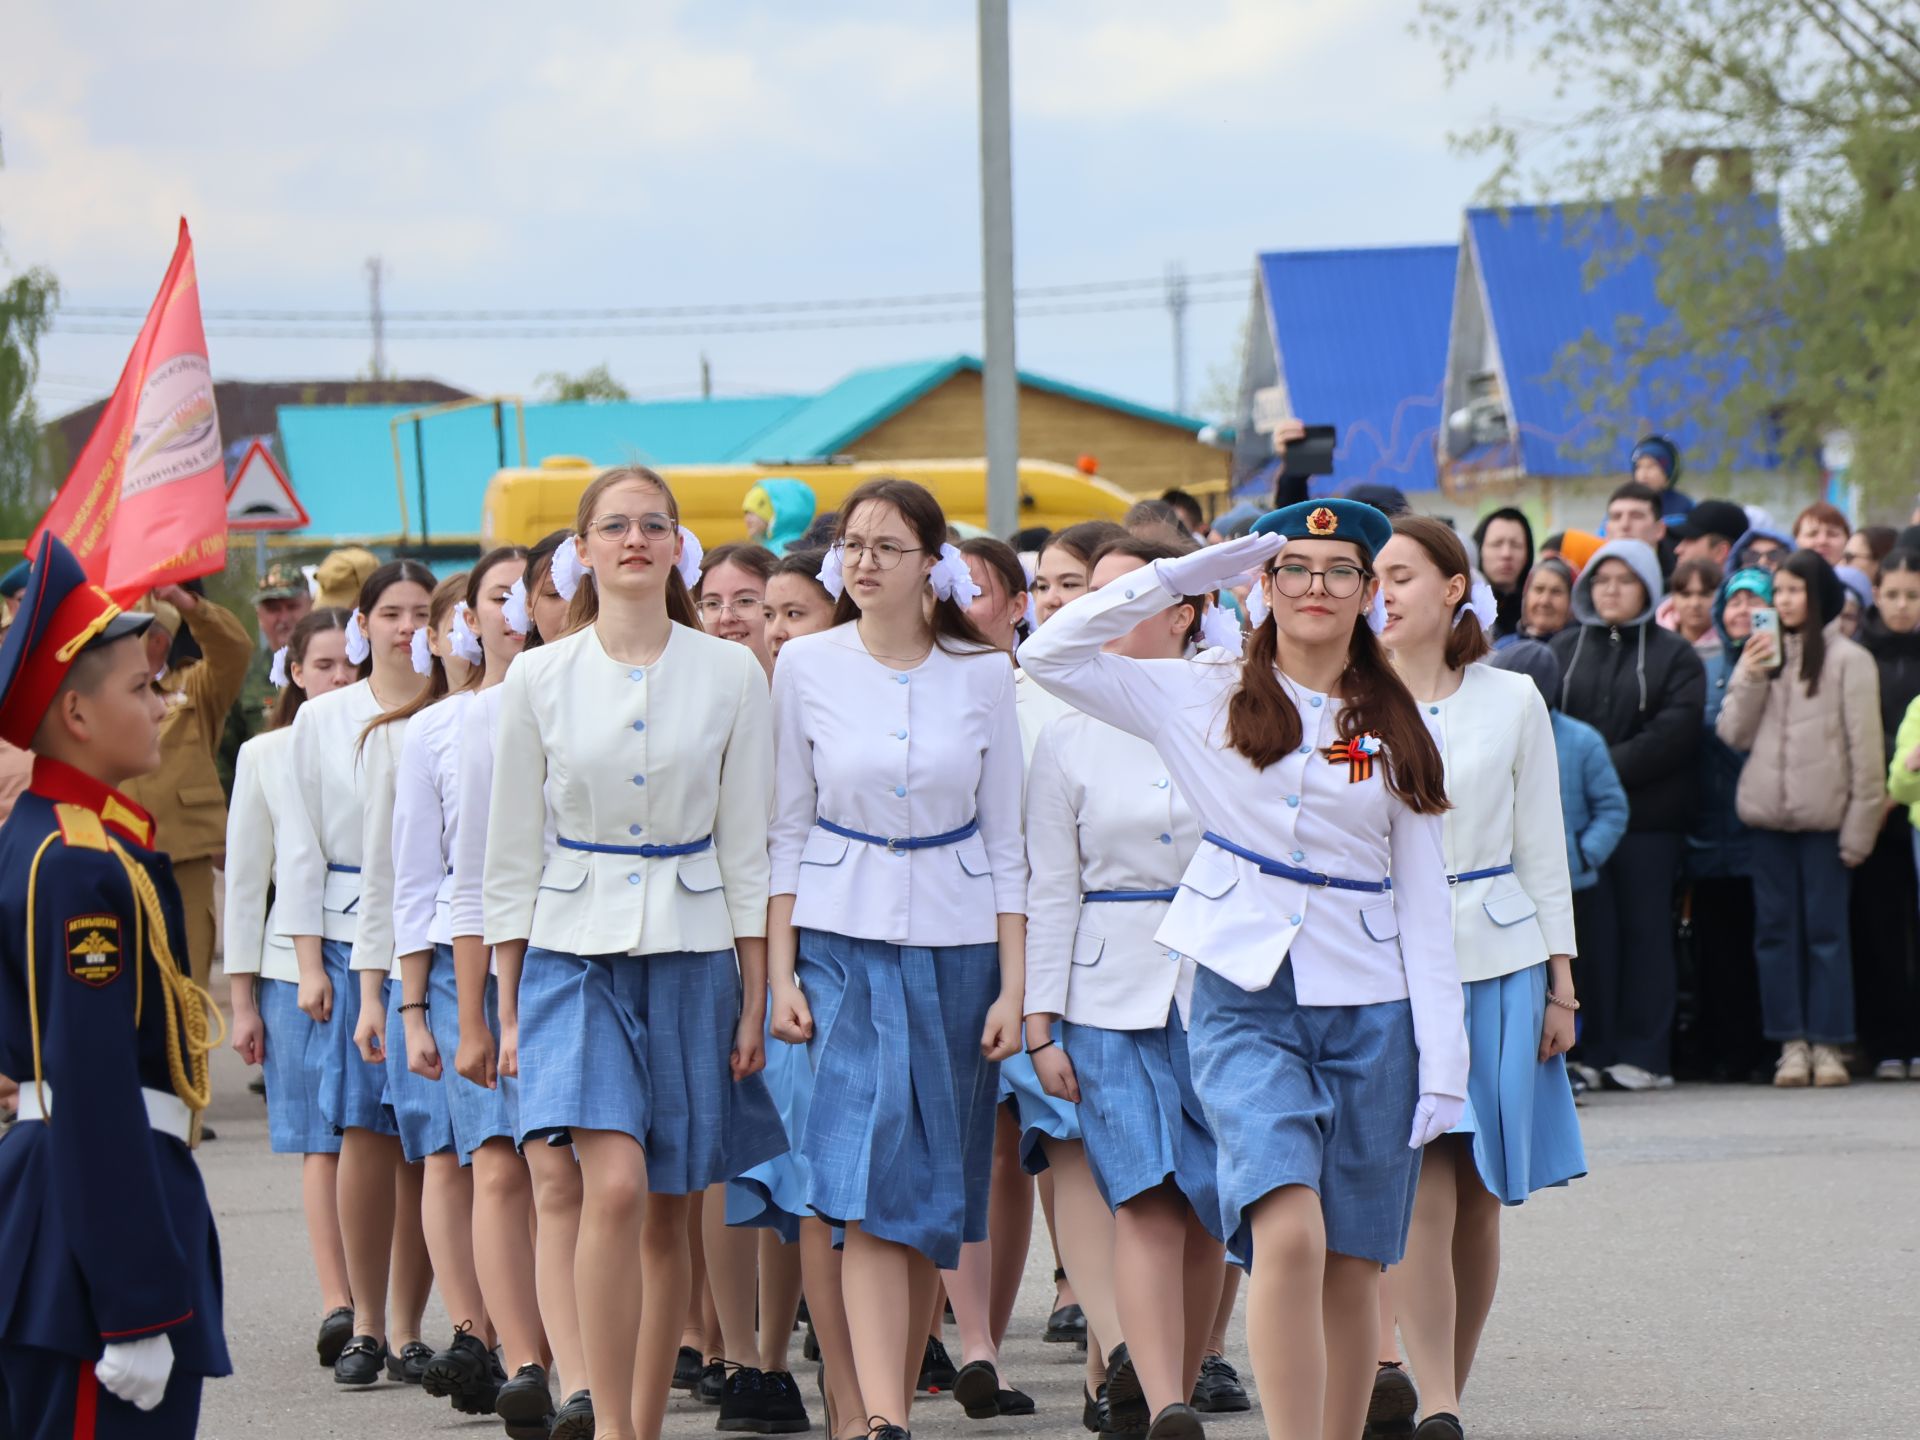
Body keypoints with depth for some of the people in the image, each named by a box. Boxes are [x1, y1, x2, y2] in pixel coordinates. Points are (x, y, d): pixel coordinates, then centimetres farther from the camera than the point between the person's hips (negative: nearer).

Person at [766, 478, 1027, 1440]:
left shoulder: (982, 674, 3)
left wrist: (1013, 987, 0)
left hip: (955, 942, 2)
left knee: (935, 1194, 5)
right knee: (872, 1183, -14)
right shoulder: (807, 666, 1)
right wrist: (780, 973, -1)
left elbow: (1004, 838, 5)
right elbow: (787, 828, 5)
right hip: (845, 940, -2)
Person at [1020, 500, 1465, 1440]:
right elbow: (1050, 655, 0)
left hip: (1369, 1011, 2)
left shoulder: (1393, 729, 10)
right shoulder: (1205, 702, 7)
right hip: (1245, 1002, -2)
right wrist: (1182, 575, 0)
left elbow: (1425, 903, 9)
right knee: (1290, 1232, -22)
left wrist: (1443, 1062, 2)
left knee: (1353, 1266, 5)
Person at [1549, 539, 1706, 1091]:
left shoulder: (1674, 656, 5)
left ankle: (1643, 1054, 5)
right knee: (1589, 934, -1)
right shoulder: (1564, 650, 14)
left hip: (1648, 816, -2)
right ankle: (1591, 1051, 3)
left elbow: (1673, 734, -8)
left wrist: (1604, 768, -15)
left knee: (1645, 930, 1)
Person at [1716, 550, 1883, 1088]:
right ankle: (1792, 1042, 9)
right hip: (1769, 815, 5)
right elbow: (1734, 734, 9)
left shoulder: (1847, 661, -2)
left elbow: (1865, 748, -4)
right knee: (1775, 928, 4)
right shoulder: (1763, 656, 14)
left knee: (1825, 930, -2)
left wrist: (1860, 824, -9)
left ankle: (1827, 1044, 3)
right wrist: (1749, 680, -6)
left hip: (1824, 816, -5)